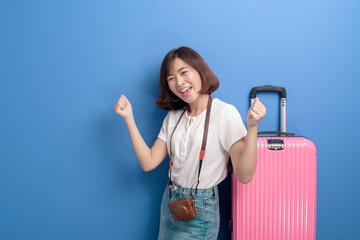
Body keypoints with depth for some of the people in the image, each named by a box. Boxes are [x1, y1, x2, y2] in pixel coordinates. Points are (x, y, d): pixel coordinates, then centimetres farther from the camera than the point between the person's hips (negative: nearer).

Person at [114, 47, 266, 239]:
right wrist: (129, 118, -3)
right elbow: (148, 162, -3)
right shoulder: (174, 117, 4)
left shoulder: (225, 113, -15)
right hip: (170, 202, 6)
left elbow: (244, 176, -20)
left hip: (201, 211, -5)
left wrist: (252, 128, -32)